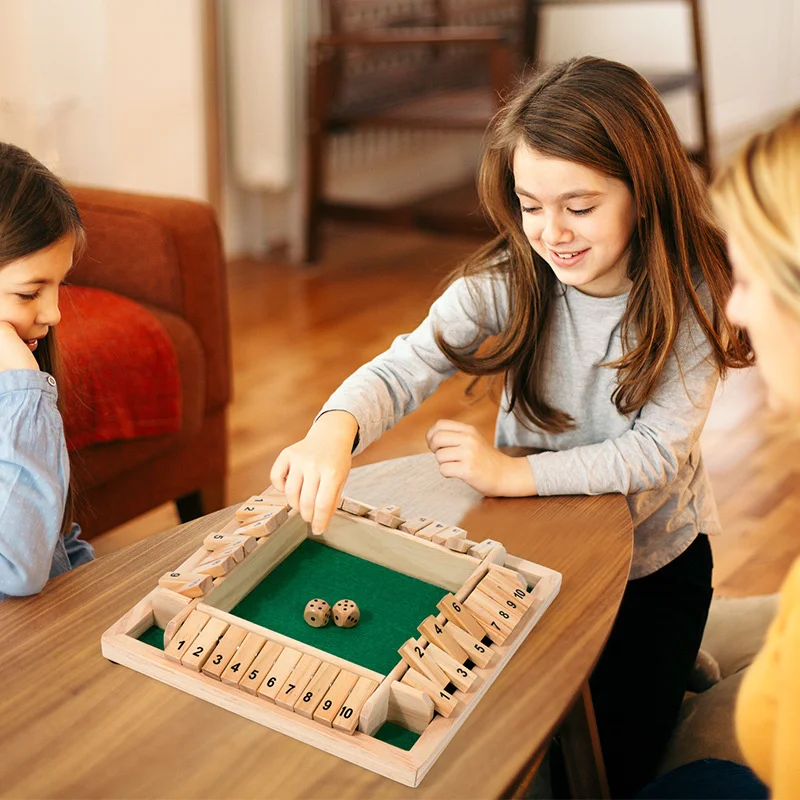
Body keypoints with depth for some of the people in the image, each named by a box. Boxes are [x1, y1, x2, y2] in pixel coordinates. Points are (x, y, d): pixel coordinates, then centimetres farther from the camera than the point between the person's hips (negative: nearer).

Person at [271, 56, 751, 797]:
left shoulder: (693, 298, -21)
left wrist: (514, 472, -29)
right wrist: (335, 429, -54)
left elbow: (657, 450, -22)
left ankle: (676, 669, 34)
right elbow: (405, 367, -32)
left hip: (655, 561, -1)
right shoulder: (507, 282, -19)